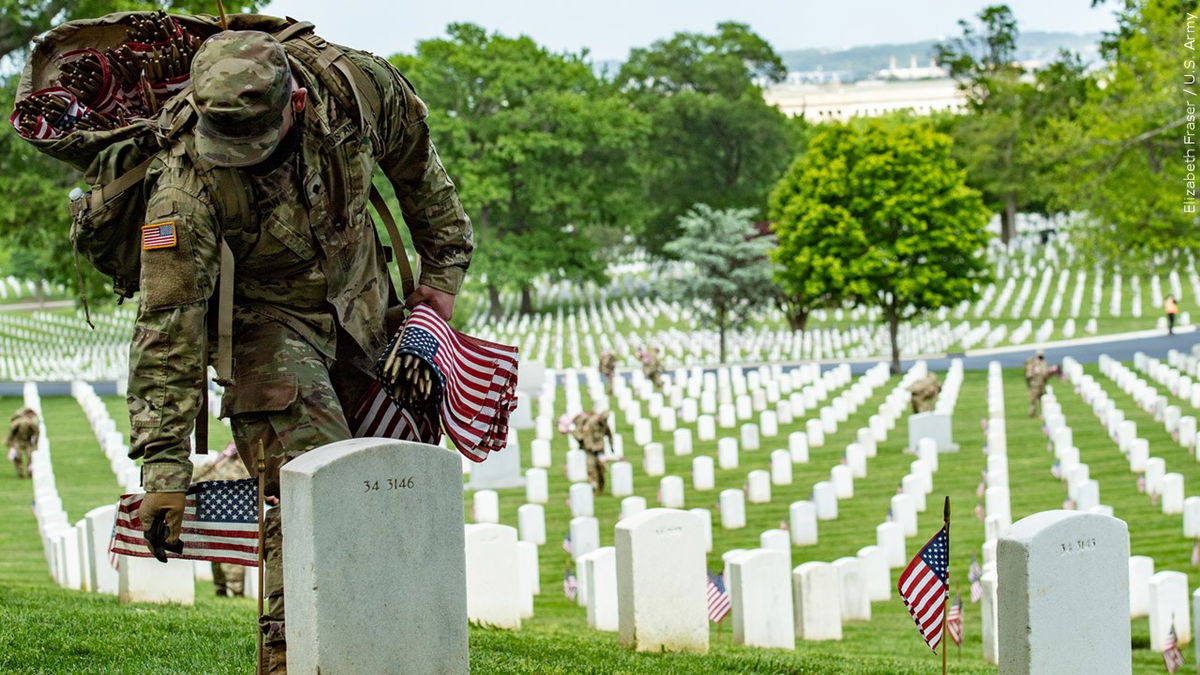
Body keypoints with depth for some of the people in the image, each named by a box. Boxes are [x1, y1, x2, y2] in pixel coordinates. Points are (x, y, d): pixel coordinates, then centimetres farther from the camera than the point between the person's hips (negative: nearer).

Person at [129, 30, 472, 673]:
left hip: (361, 306, 5)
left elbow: (417, 168, -1)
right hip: (267, 318, -5)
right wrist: (165, 465, -31)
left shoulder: (363, 86, -24)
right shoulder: (187, 185, -33)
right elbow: (168, 326, -29)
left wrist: (441, 276, 6)